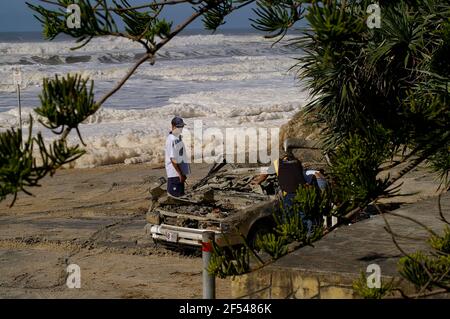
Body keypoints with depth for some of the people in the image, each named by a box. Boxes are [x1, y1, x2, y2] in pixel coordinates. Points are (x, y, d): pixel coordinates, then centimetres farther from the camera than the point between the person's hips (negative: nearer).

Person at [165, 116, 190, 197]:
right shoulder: (171, 140, -19)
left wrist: (183, 174, 16)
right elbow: (172, 159, -20)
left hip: (180, 172, 10)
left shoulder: (178, 137, 10)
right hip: (174, 173, -10)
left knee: (181, 194, 14)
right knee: (175, 195, -6)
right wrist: (180, 174, -20)